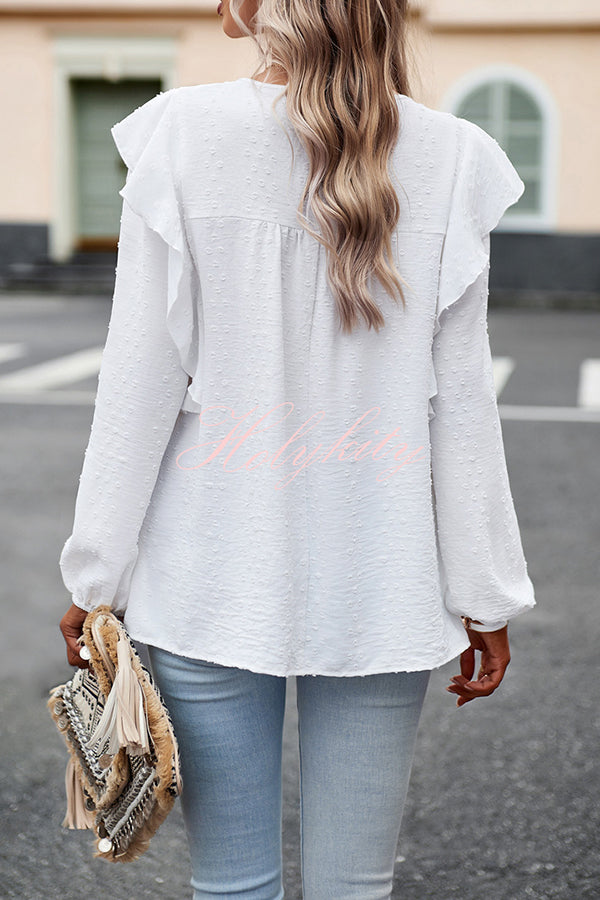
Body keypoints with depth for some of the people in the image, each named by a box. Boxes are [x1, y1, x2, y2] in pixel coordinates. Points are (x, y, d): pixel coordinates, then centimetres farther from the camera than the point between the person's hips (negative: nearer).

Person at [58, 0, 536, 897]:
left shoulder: (184, 134, -6)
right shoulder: (452, 157, -2)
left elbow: (141, 381, -6)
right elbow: (461, 402, -1)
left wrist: (94, 576, 3)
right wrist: (485, 598, 7)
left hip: (211, 581, -1)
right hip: (380, 588, 1)